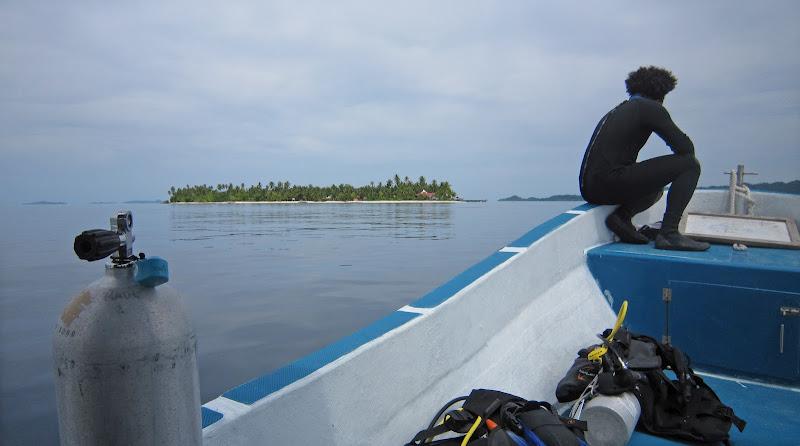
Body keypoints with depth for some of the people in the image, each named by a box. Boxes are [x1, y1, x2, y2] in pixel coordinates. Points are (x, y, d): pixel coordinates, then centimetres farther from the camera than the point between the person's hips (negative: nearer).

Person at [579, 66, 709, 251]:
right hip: (611, 182, -9)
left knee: (656, 188, 33)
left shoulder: (616, 111, 28)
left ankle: (622, 215, 5)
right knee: (690, 164, 0)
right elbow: (686, 147, -3)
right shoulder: (651, 108, 4)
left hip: (589, 190, 9)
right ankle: (668, 233, -10)